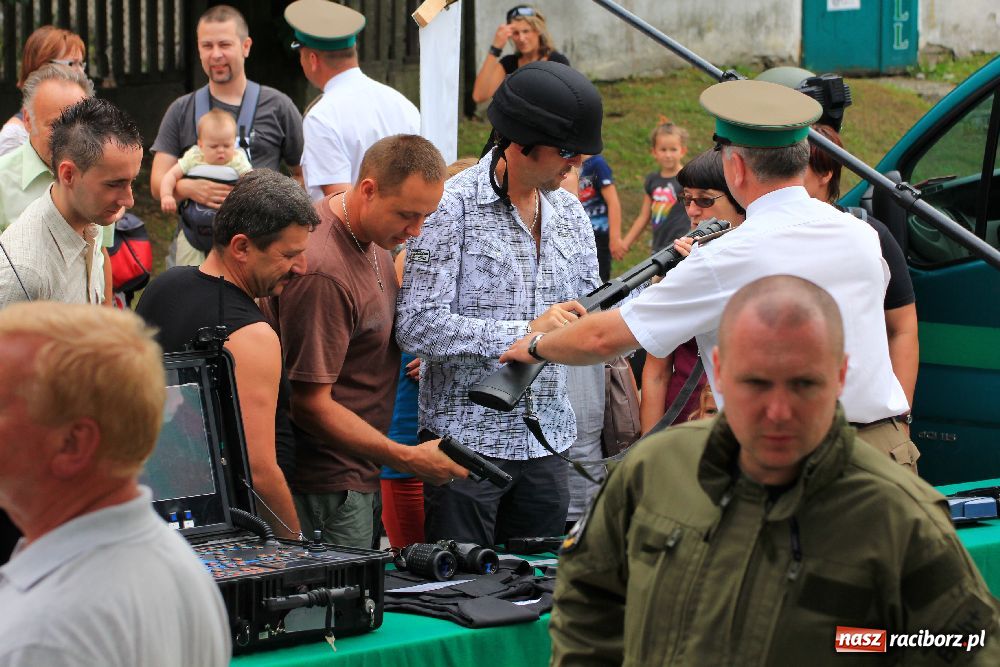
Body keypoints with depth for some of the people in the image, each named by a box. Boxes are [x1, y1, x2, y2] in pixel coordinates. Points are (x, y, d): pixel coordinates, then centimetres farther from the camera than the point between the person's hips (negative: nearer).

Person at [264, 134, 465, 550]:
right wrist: (409, 458, -22)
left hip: (358, 475, 9)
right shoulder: (323, 273, -26)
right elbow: (310, 404, -24)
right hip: (329, 486, -9)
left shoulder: (369, 235, 5)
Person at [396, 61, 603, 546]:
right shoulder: (454, 206, -12)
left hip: (546, 441, 6)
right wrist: (527, 332, -20)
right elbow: (416, 327, -18)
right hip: (467, 438, -6)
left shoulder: (569, 211, 10)